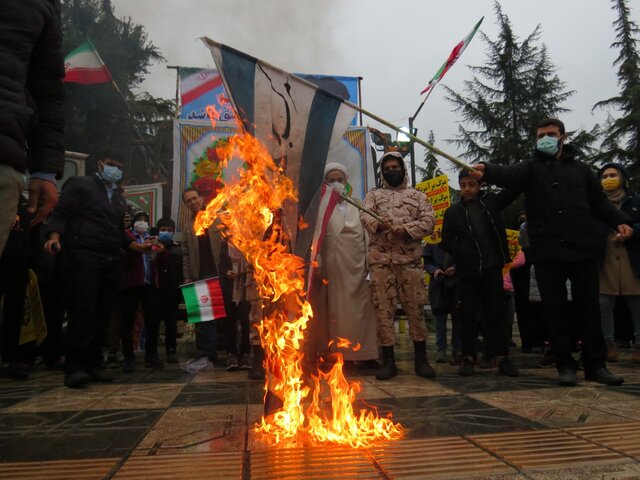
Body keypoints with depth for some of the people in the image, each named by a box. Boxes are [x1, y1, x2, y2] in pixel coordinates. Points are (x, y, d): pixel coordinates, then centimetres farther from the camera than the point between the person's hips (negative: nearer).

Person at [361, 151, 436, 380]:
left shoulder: (418, 196, 16)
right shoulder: (373, 195, 17)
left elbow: (429, 221, 3)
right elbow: (365, 216, -2)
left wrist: (406, 229, -15)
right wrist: (379, 224, -25)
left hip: (409, 259, 0)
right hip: (380, 260, 0)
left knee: (415, 308, 1)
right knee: (383, 309, 0)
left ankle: (421, 359, 13)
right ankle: (388, 360, 9)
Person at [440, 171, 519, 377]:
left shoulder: (491, 201, 9)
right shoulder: (453, 212, 5)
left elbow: (515, 189, 10)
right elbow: (446, 241, 4)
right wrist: (464, 254, -8)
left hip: (492, 268, 1)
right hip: (468, 271, -1)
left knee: (497, 312, 4)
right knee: (468, 314, 4)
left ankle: (501, 356, 12)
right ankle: (468, 357, 11)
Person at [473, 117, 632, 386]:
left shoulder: (580, 169, 16)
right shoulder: (531, 168, 8)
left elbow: (600, 202, 19)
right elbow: (508, 175, -14)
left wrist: (619, 221, 0)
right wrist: (486, 172, -36)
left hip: (583, 250, 2)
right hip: (547, 252, -2)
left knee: (589, 308, 7)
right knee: (555, 309, 3)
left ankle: (595, 365, 19)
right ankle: (565, 365, 14)